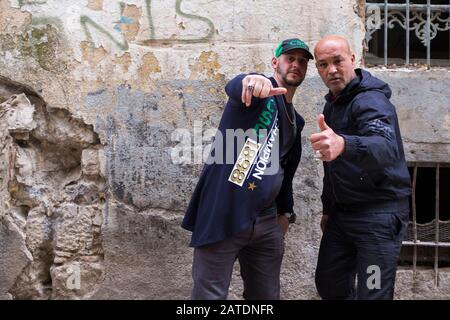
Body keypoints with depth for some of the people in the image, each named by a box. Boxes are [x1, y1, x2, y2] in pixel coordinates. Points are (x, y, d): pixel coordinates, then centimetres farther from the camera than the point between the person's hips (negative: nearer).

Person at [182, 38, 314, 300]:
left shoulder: (295, 121, 19)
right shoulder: (259, 93, -3)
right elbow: (234, 88, -29)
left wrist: (285, 212, 18)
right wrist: (249, 81, -51)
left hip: (266, 222, 7)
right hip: (222, 216, -7)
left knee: (267, 294, 12)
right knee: (211, 295, -3)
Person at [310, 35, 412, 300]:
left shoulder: (371, 101, -18)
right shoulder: (332, 104, 11)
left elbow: (387, 148, -40)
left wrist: (344, 145, -60)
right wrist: (328, 209, 21)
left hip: (379, 214, -8)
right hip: (343, 212, 8)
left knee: (371, 294, -7)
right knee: (329, 286, 13)